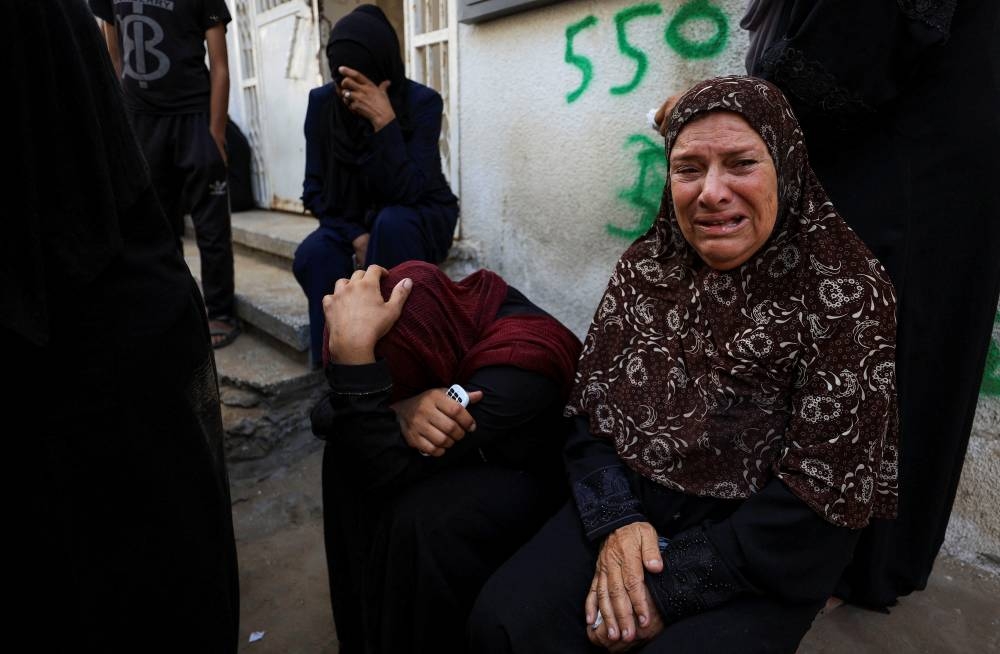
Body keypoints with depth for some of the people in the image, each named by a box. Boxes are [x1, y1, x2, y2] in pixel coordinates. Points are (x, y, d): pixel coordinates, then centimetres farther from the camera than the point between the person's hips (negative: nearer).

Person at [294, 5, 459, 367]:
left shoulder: (422, 101, -18)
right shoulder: (322, 103, -8)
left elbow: (408, 192, -28)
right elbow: (315, 188, -4)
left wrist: (384, 122, -37)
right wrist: (355, 236, -19)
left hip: (420, 219, -2)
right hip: (351, 221, 3)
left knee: (392, 222, -37)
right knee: (312, 257, -29)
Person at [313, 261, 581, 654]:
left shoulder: (520, 373, -35)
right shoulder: (448, 309, -19)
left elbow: (389, 472, -37)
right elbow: (324, 415, -17)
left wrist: (353, 350, -45)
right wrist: (397, 410, -37)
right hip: (479, 445, 6)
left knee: (421, 522, -32)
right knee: (349, 452, -13)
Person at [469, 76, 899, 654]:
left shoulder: (846, 291, -13)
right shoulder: (646, 265, 0)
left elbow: (818, 498, -16)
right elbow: (590, 406, 1)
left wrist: (671, 587, -17)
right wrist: (616, 521, -15)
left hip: (763, 564, -2)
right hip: (628, 505, 3)